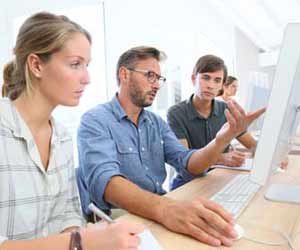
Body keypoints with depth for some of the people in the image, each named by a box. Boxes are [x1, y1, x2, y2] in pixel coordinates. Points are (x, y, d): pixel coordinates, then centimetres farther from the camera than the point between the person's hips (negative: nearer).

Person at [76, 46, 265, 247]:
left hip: (158, 213, 6)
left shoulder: (157, 122, 10)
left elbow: (188, 164, 0)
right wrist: (164, 208, -43)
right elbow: (103, 180, -27)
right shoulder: (95, 121, -11)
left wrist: (222, 140, -19)